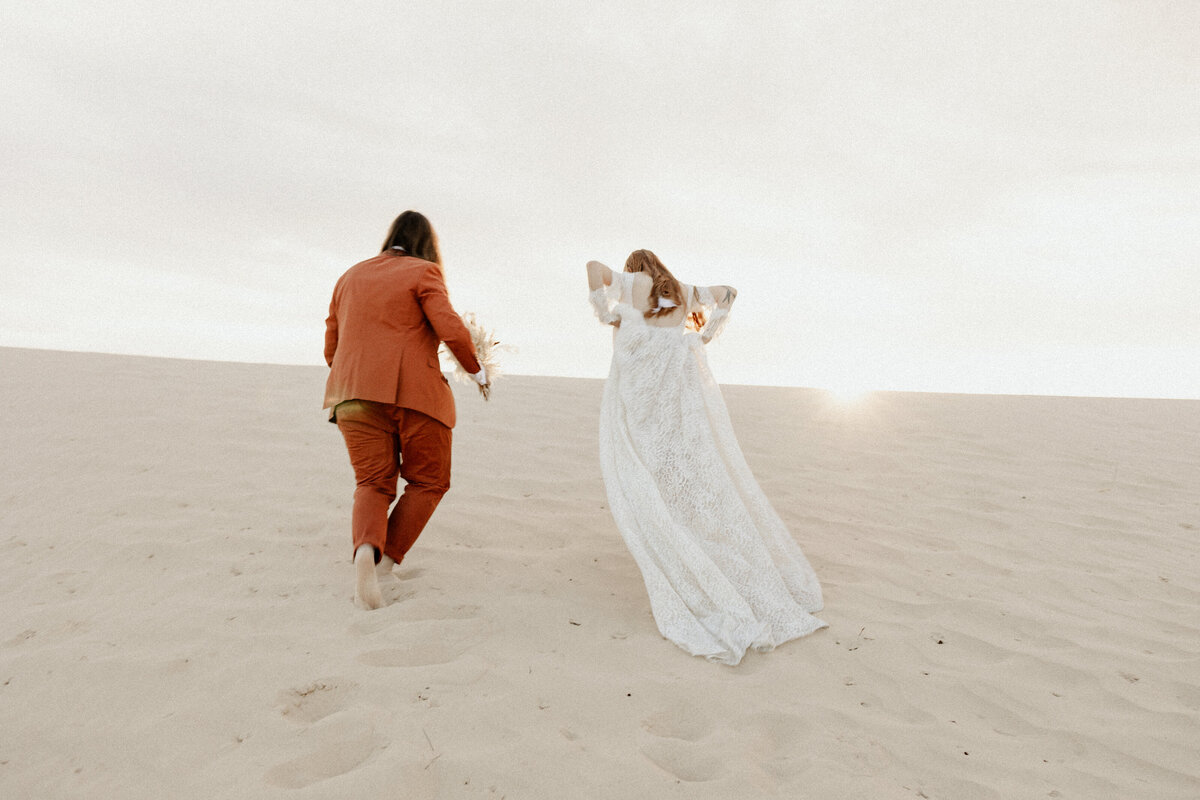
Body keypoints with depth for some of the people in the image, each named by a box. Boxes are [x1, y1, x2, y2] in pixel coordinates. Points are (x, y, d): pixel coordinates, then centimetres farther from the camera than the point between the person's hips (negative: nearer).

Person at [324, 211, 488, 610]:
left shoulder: (350, 278, 19)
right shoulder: (423, 273, 2)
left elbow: (332, 350, 18)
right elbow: (451, 330, -12)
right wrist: (477, 370, 4)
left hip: (356, 395, 5)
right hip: (415, 394, -4)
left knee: (374, 485, 8)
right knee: (428, 482, 12)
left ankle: (366, 551, -21)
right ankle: (385, 561, -2)